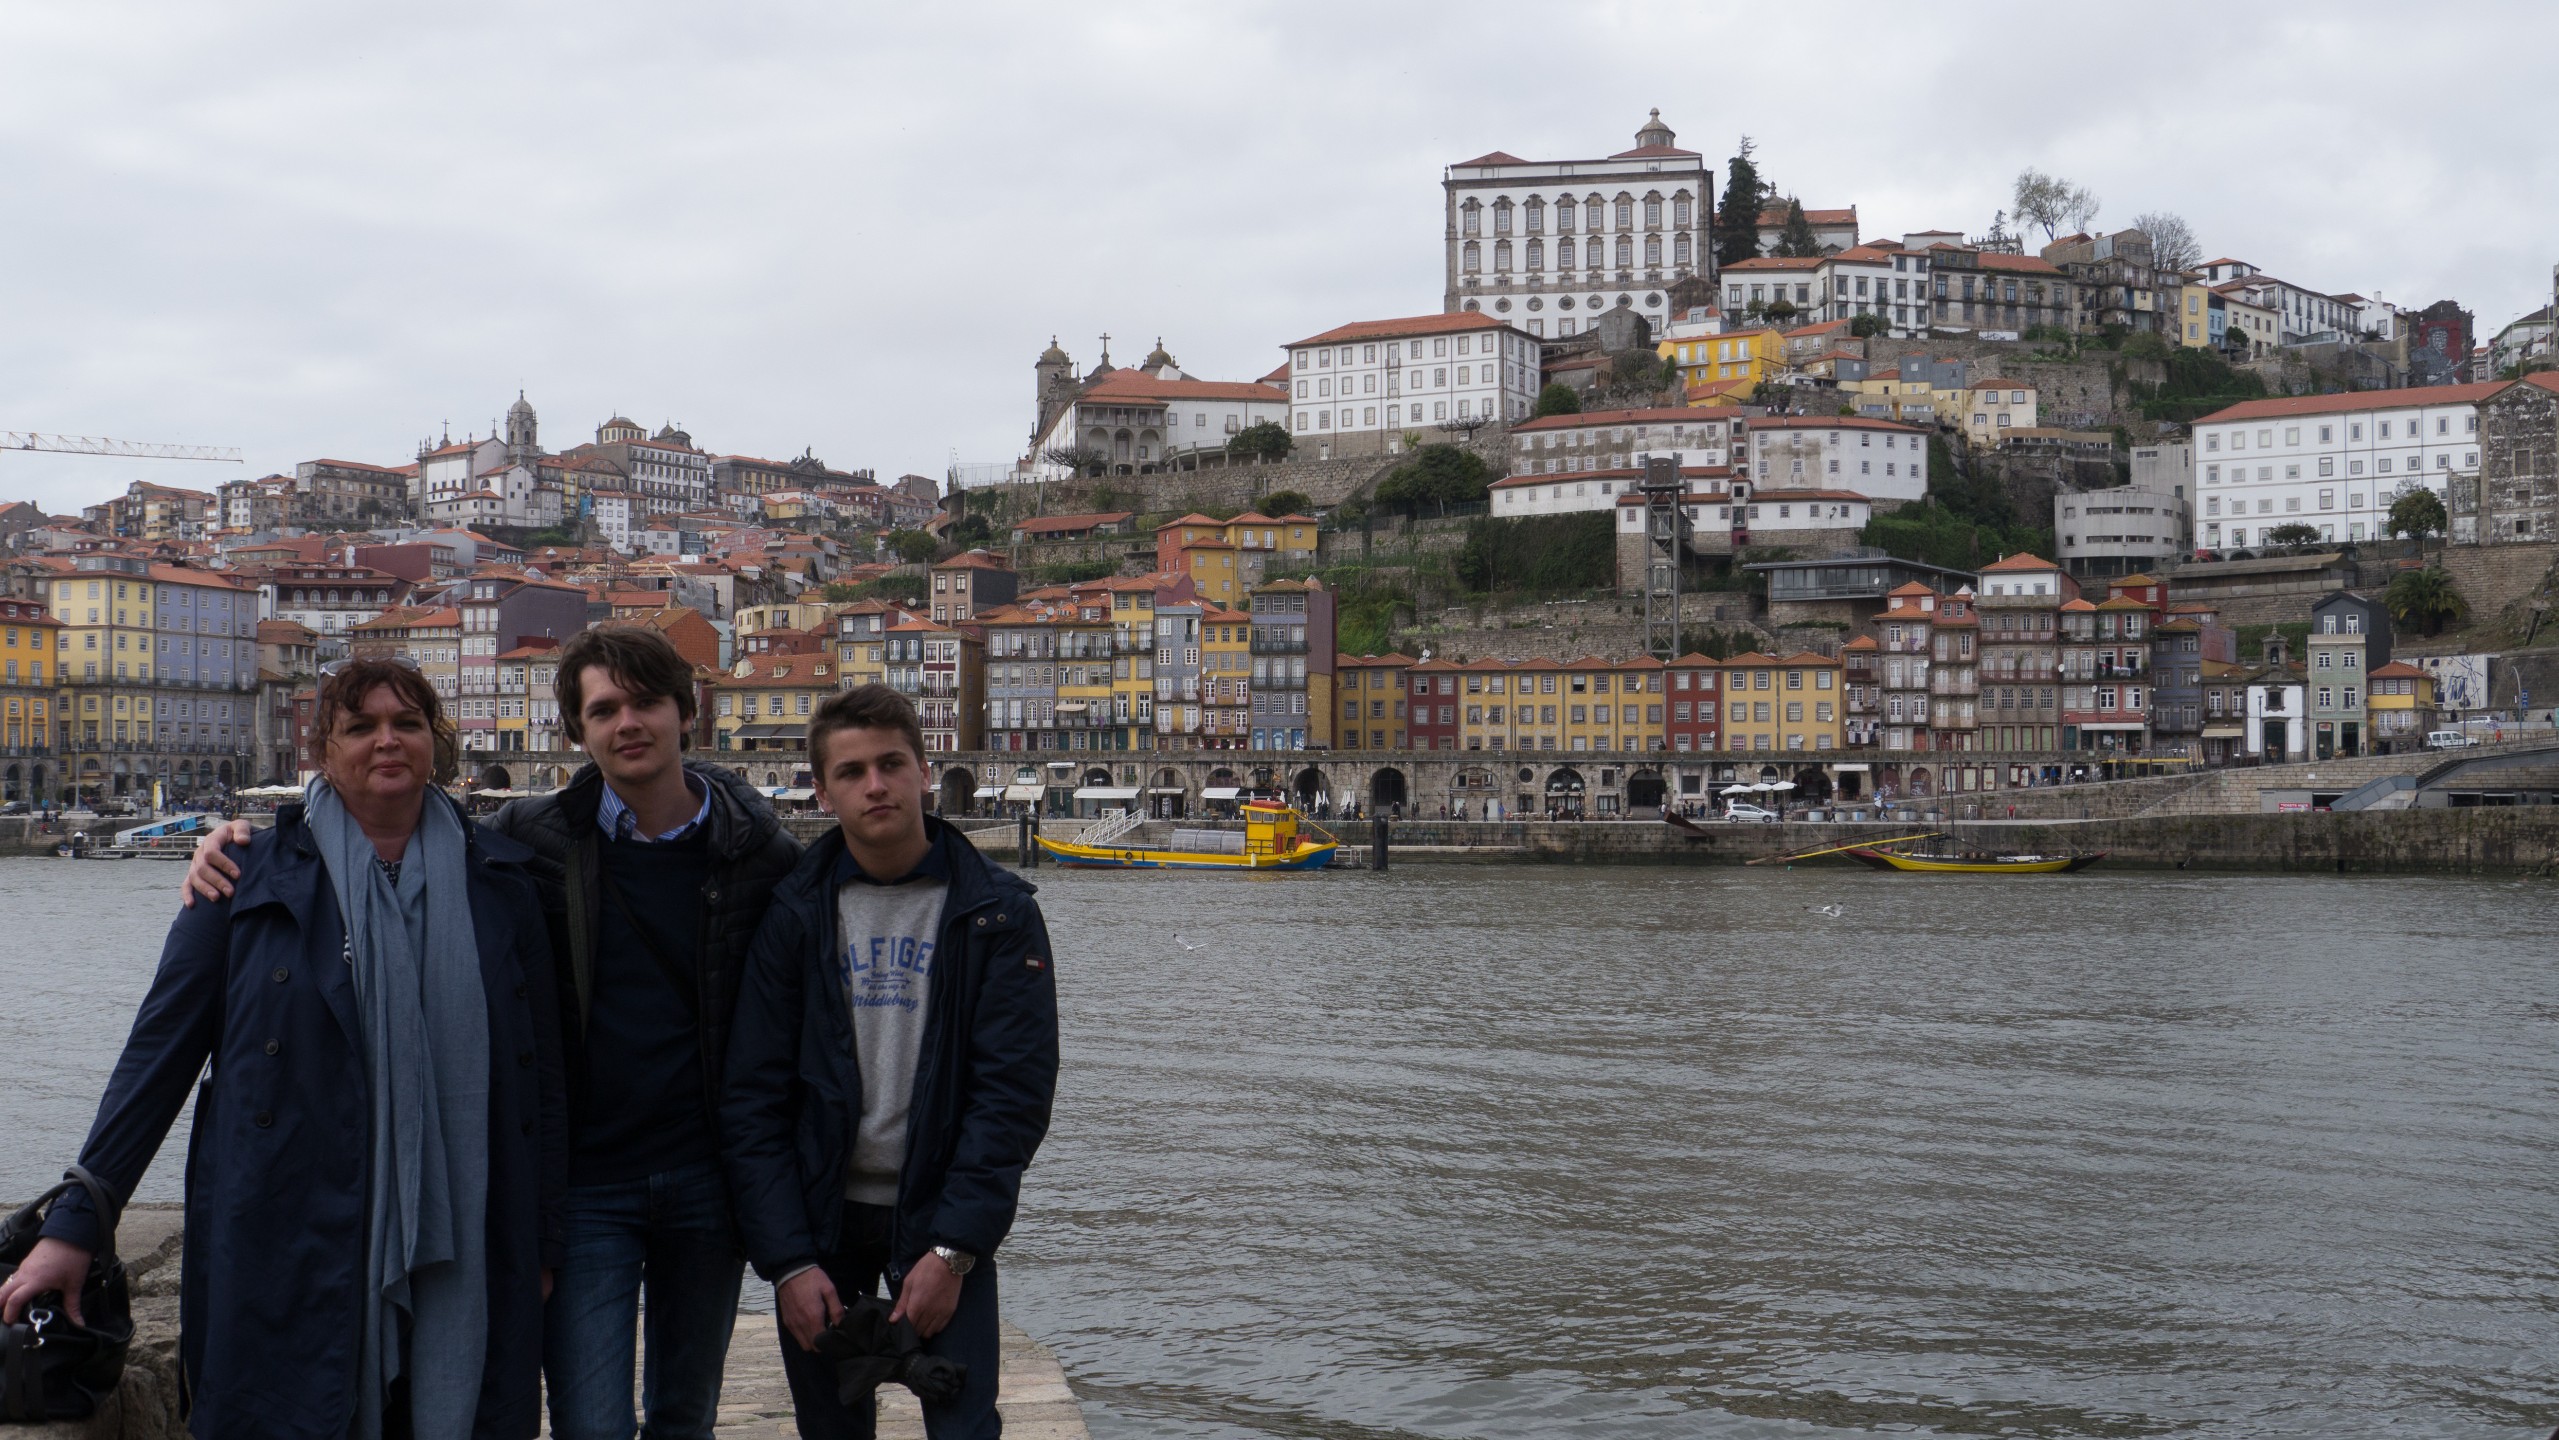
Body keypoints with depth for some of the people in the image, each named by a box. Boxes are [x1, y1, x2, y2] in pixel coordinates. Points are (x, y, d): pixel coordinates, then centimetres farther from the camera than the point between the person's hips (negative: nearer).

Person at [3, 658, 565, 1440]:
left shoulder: (498, 878, 9)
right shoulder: (253, 876, 4)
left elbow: (542, 1071, 10)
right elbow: (159, 1050, 4)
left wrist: (545, 1241, 7)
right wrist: (75, 1225, 1)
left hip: (458, 1254, 2)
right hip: (292, 1251, -1)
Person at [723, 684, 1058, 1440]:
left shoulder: (997, 912, -3)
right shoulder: (794, 914, 0)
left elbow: (1015, 1088, -7)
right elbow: (753, 1099, -2)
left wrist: (953, 1249, -14)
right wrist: (788, 1259, -11)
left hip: (941, 1218, -1)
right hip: (818, 1218, 1)